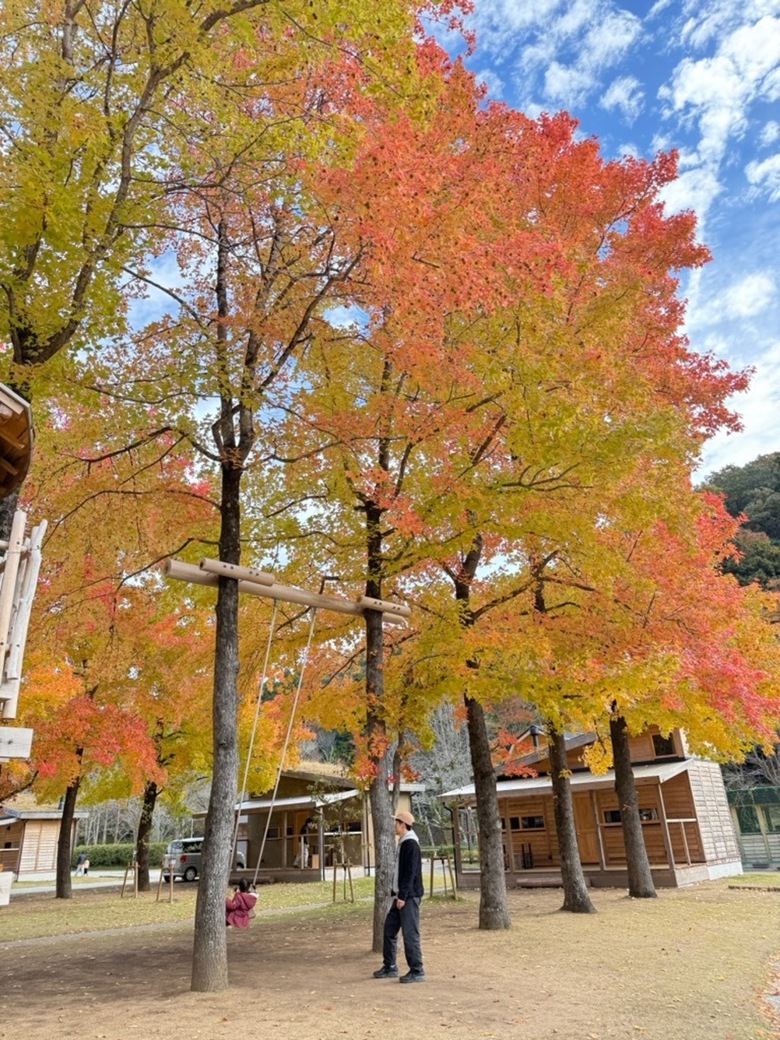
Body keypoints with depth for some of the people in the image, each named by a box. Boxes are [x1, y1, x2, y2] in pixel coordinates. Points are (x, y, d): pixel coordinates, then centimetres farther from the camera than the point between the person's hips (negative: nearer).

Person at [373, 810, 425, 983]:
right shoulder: (401, 843, 14)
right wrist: (395, 893, 18)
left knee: (410, 934, -5)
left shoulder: (411, 844, -15)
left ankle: (417, 971, 4)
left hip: (409, 897, -10)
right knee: (389, 930, 13)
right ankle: (390, 967, 23)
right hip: (400, 896, 10)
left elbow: (410, 872, -20)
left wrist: (403, 896, -21)